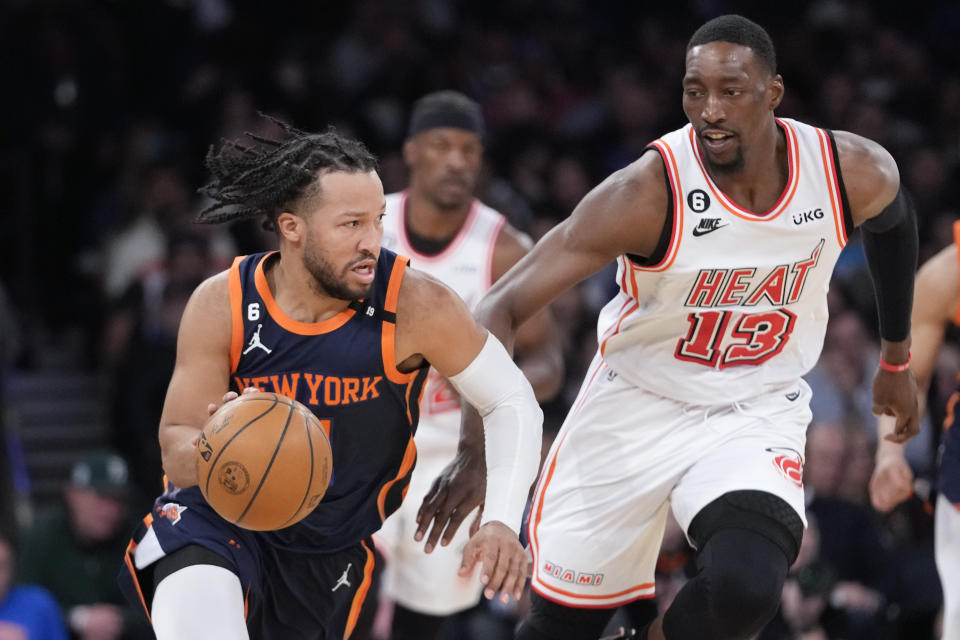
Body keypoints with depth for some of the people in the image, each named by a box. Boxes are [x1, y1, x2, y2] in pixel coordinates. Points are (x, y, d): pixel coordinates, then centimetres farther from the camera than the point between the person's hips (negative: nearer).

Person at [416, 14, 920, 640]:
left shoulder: (856, 172, -15)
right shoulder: (649, 193, -25)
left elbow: (893, 219, 13)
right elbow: (501, 307, -25)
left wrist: (897, 359, 23)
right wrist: (477, 447, -39)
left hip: (756, 416, 1)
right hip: (635, 408, -1)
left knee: (745, 589, -28)